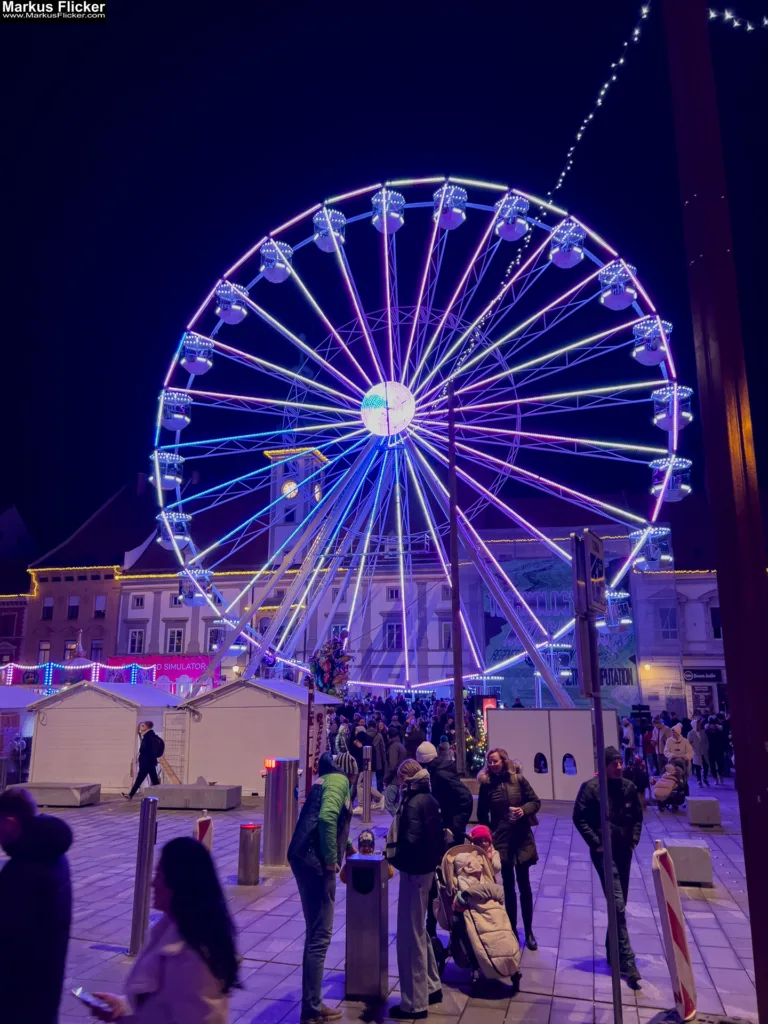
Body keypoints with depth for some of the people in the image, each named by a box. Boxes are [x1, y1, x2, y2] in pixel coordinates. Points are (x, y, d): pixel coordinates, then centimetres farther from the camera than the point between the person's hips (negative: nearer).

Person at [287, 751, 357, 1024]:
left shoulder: (326, 779, 21)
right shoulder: (340, 780, -7)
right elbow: (327, 817, -26)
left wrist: (347, 845, 54)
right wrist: (331, 858, -17)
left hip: (307, 858, 10)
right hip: (315, 861, -10)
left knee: (316, 934, 17)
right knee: (319, 936, -2)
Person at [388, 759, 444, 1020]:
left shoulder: (413, 803, -21)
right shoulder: (429, 799, 7)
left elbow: (410, 841, -26)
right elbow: (436, 837, 13)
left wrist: (394, 857, -10)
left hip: (414, 871, -9)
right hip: (425, 868, 9)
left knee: (409, 935, 2)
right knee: (418, 931, 22)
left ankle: (414, 1003, 12)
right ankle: (431, 987, 34)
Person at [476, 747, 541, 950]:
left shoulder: (518, 779, -4)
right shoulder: (486, 784, -3)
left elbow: (535, 801, 1)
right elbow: (482, 814, 4)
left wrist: (524, 809, -17)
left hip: (522, 838, 0)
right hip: (500, 839, 0)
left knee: (524, 885, 7)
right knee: (508, 886, 10)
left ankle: (529, 931, 19)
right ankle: (512, 929, 23)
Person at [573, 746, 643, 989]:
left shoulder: (629, 787, 1)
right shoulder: (591, 787, -13)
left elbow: (637, 817, 14)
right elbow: (579, 817, -11)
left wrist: (634, 841, 4)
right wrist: (596, 843, -11)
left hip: (624, 852, 5)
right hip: (604, 853, -5)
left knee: (619, 905, 16)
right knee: (618, 906, -8)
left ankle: (613, 952, 33)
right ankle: (628, 964, -2)